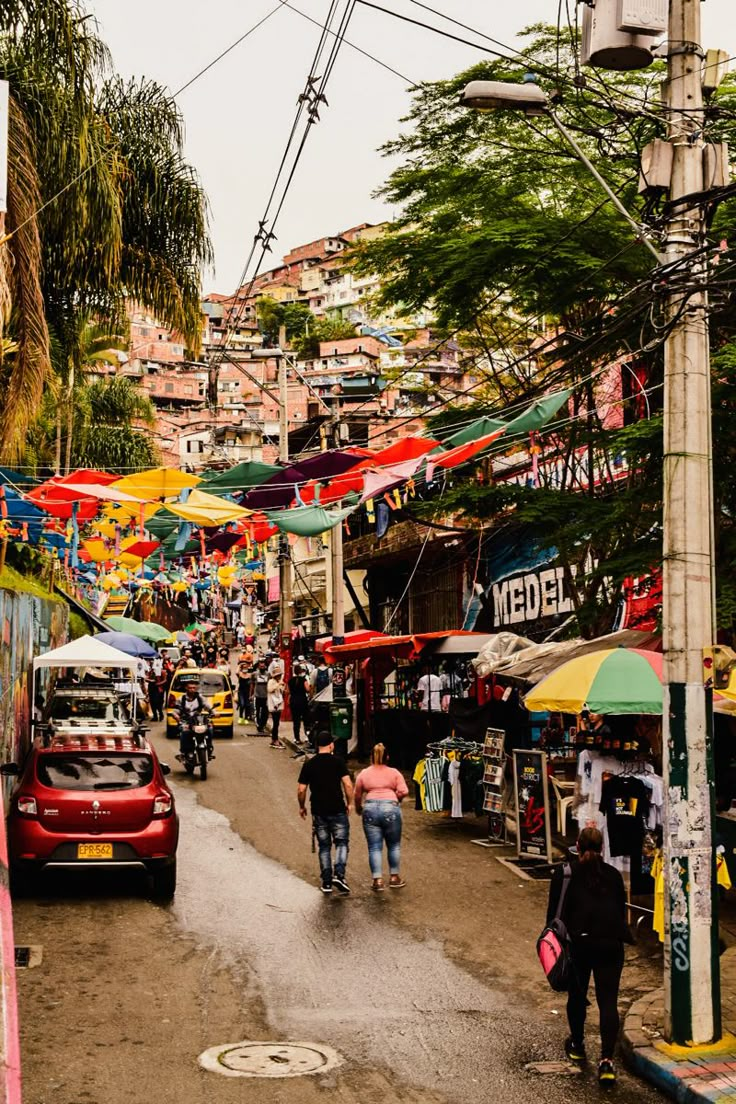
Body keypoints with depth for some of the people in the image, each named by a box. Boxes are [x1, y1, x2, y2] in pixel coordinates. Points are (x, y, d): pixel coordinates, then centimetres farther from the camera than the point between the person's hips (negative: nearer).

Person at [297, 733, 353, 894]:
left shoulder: (309, 764, 3)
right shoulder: (337, 762, -4)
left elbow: (301, 790, 2)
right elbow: (348, 785, -11)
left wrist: (302, 807, 17)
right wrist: (349, 803, 3)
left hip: (318, 812, 2)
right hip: (337, 810, -2)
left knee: (324, 846, 12)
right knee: (342, 842, 7)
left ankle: (326, 882, 10)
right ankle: (338, 874, -12)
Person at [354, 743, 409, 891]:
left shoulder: (363, 774, 12)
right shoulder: (394, 772, 9)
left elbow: (357, 795, 15)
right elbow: (403, 791, -2)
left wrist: (358, 808, 33)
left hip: (370, 809, 1)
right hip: (390, 808, -1)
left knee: (374, 847, 5)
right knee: (394, 845, 13)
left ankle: (378, 880, 2)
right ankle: (394, 877, 19)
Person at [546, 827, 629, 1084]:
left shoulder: (565, 873, 0)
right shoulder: (613, 875, 9)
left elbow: (555, 912, 0)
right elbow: (621, 911, 16)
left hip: (578, 944, -1)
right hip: (610, 945, 1)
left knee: (577, 996, 19)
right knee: (608, 1001, -1)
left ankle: (577, 1045, 36)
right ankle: (607, 1059, -13)